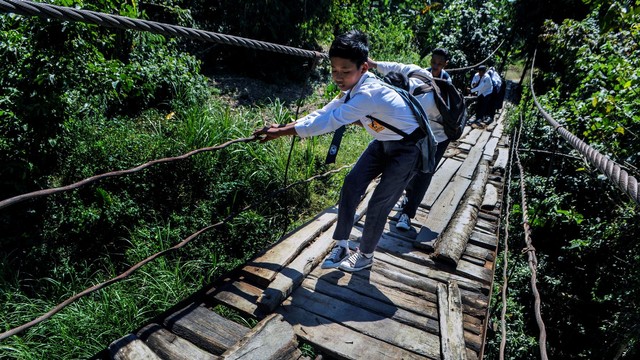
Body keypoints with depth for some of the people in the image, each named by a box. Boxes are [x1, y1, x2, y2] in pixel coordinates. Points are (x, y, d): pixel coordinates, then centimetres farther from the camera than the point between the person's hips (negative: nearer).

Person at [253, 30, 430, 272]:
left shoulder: (369, 93, -35)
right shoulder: (354, 88, -8)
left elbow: (329, 122, -38)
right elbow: (324, 113, -8)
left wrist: (281, 132, -33)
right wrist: (282, 127, -18)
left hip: (408, 148, -8)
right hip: (384, 142, 8)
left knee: (379, 204, -5)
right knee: (352, 184, -3)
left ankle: (365, 256, 19)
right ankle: (341, 245, 10)